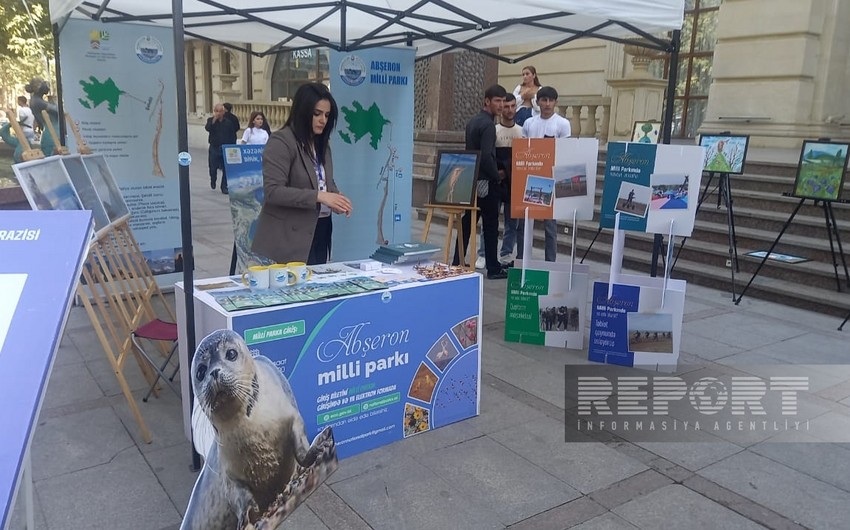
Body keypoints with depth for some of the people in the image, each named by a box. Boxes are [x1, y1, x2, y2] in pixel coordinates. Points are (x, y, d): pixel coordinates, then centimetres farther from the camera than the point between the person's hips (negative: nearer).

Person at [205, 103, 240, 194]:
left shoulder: (228, 122, 4)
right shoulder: (210, 120, 2)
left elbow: (232, 135, 6)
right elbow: (207, 128, -18)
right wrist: (214, 119, -21)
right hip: (214, 148, 0)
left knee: (226, 169, -2)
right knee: (213, 167, 6)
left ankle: (224, 187, 7)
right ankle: (213, 180, 36)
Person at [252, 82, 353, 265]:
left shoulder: (322, 142, 12)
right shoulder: (281, 142, -12)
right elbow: (273, 191, -20)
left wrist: (335, 196, -5)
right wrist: (318, 196, -27)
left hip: (320, 230, 7)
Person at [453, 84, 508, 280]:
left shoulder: (473, 121, 13)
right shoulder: (488, 124, -15)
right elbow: (486, 156, -24)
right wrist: (497, 176, -9)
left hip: (471, 179, 9)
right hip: (486, 182, -8)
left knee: (467, 221, 12)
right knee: (490, 225, 0)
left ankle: (457, 263, 16)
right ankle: (493, 268, 6)